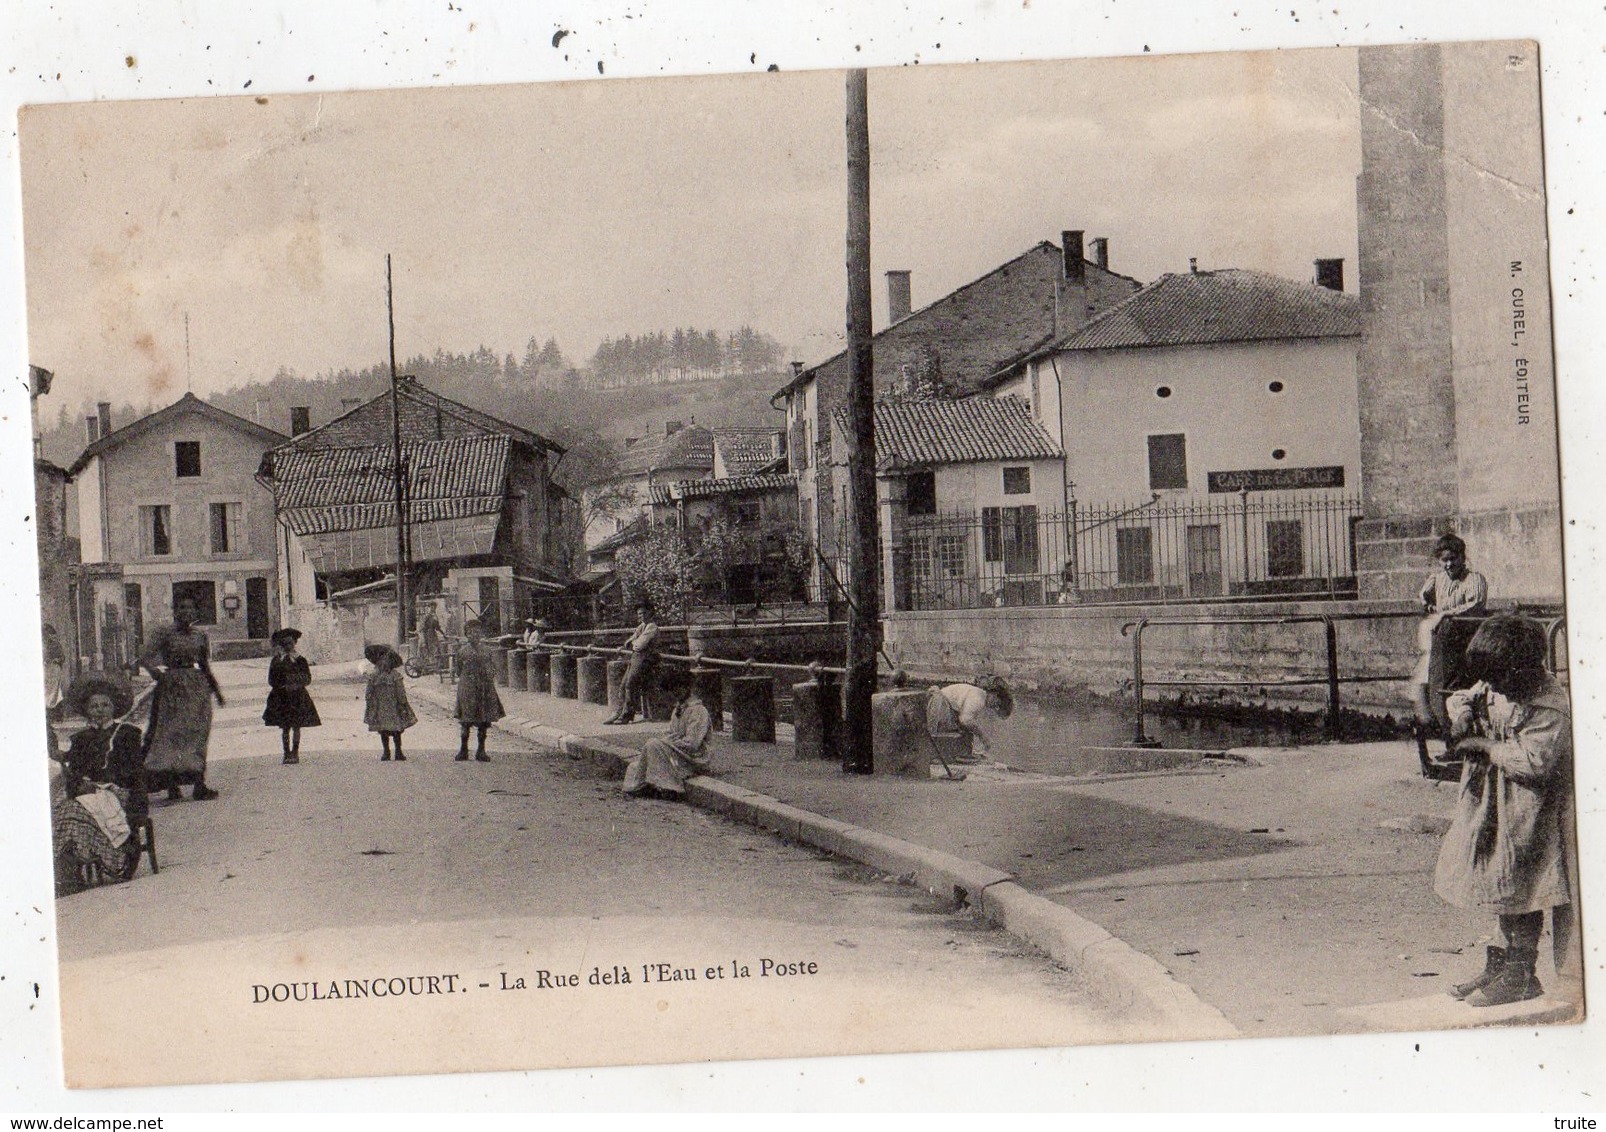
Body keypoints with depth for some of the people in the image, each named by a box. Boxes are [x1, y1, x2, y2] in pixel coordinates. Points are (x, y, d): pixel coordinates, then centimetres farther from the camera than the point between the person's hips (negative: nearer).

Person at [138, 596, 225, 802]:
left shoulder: (200, 636, 11)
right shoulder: (165, 634, -1)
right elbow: (146, 658, -9)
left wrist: (216, 690, 17)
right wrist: (154, 670, -26)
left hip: (197, 687, 4)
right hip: (172, 687, -4)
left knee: (197, 735, -1)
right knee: (171, 734, -5)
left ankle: (199, 785, -1)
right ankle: (172, 786, -5)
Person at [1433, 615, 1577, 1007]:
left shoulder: (1550, 707, -23)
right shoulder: (1494, 688, 2)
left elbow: (1533, 760, -29)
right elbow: (1463, 698, 19)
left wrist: (1484, 746, -20)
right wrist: (1462, 713, -5)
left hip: (1530, 816, -8)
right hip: (1496, 811, 8)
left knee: (1519, 888, -2)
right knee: (1504, 887, 14)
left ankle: (1519, 974, 7)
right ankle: (1504, 965, 23)